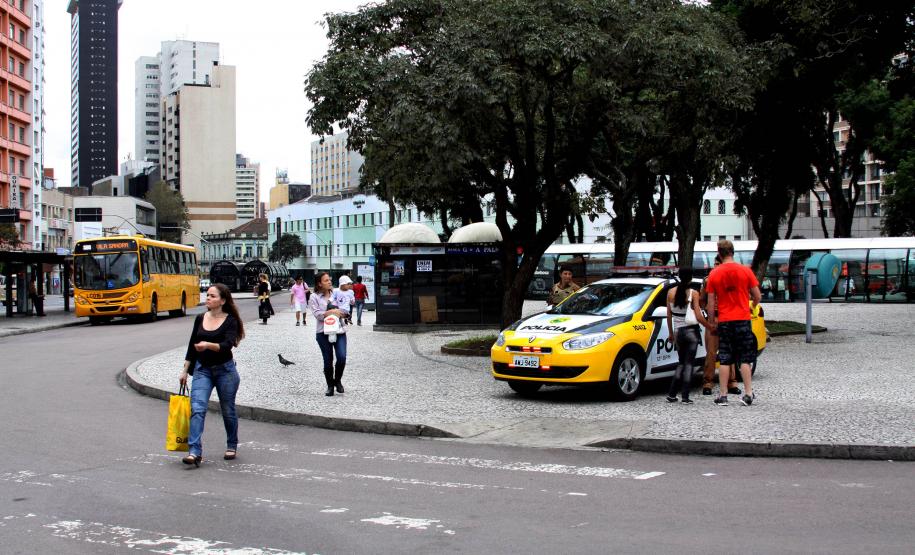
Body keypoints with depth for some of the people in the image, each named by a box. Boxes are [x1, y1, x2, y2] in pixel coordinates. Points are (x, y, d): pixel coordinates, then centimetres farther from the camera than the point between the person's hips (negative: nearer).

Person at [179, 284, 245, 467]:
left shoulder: (230, 321, -8)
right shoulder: (200, 319, 6)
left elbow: (227, 345, -22)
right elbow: (192, 346, 13)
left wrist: (208, 345, -40)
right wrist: (185, 370, 12)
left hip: (225, 369, -3)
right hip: (202, 369, 3)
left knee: (228, 410, 10)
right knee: (197, 408, -13)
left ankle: (232, 446, 31)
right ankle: (195, 452, -19)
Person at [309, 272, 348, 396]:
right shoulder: (314, 297, 1)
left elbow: (345, 310, 12)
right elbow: (317, 314, -10)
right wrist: (331, 312, -19)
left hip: (339, 330, 2)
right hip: (323, 332, -2)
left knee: (342, 357, -11)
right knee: (328, 361, 4)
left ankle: (337, 381, 14)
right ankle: (330, 386, 21)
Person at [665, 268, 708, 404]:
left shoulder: (671, 292, 1)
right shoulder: (693, 293, -10)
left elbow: (669, 316, 6)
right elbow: (698, 316, -12)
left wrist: (671, 333, 16)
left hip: (678, 331, 4)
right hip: (691, 331, -4)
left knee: (681, 363, 16)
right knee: (688, 364, 2)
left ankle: (671, 394, 8)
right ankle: (685, 397, -2)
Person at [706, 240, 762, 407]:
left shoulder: (714, 274, -1)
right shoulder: (745, 271, -3)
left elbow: (711, 302, 1)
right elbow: (757, 296, 1)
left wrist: (712, 321, 12)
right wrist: (752, 306, 22)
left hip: (723, 321, 1)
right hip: (742, 319, -1)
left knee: (724, 360, 6)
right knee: (745, 359, 5)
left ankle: (722, 395, 5)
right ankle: (748, 394, 1)